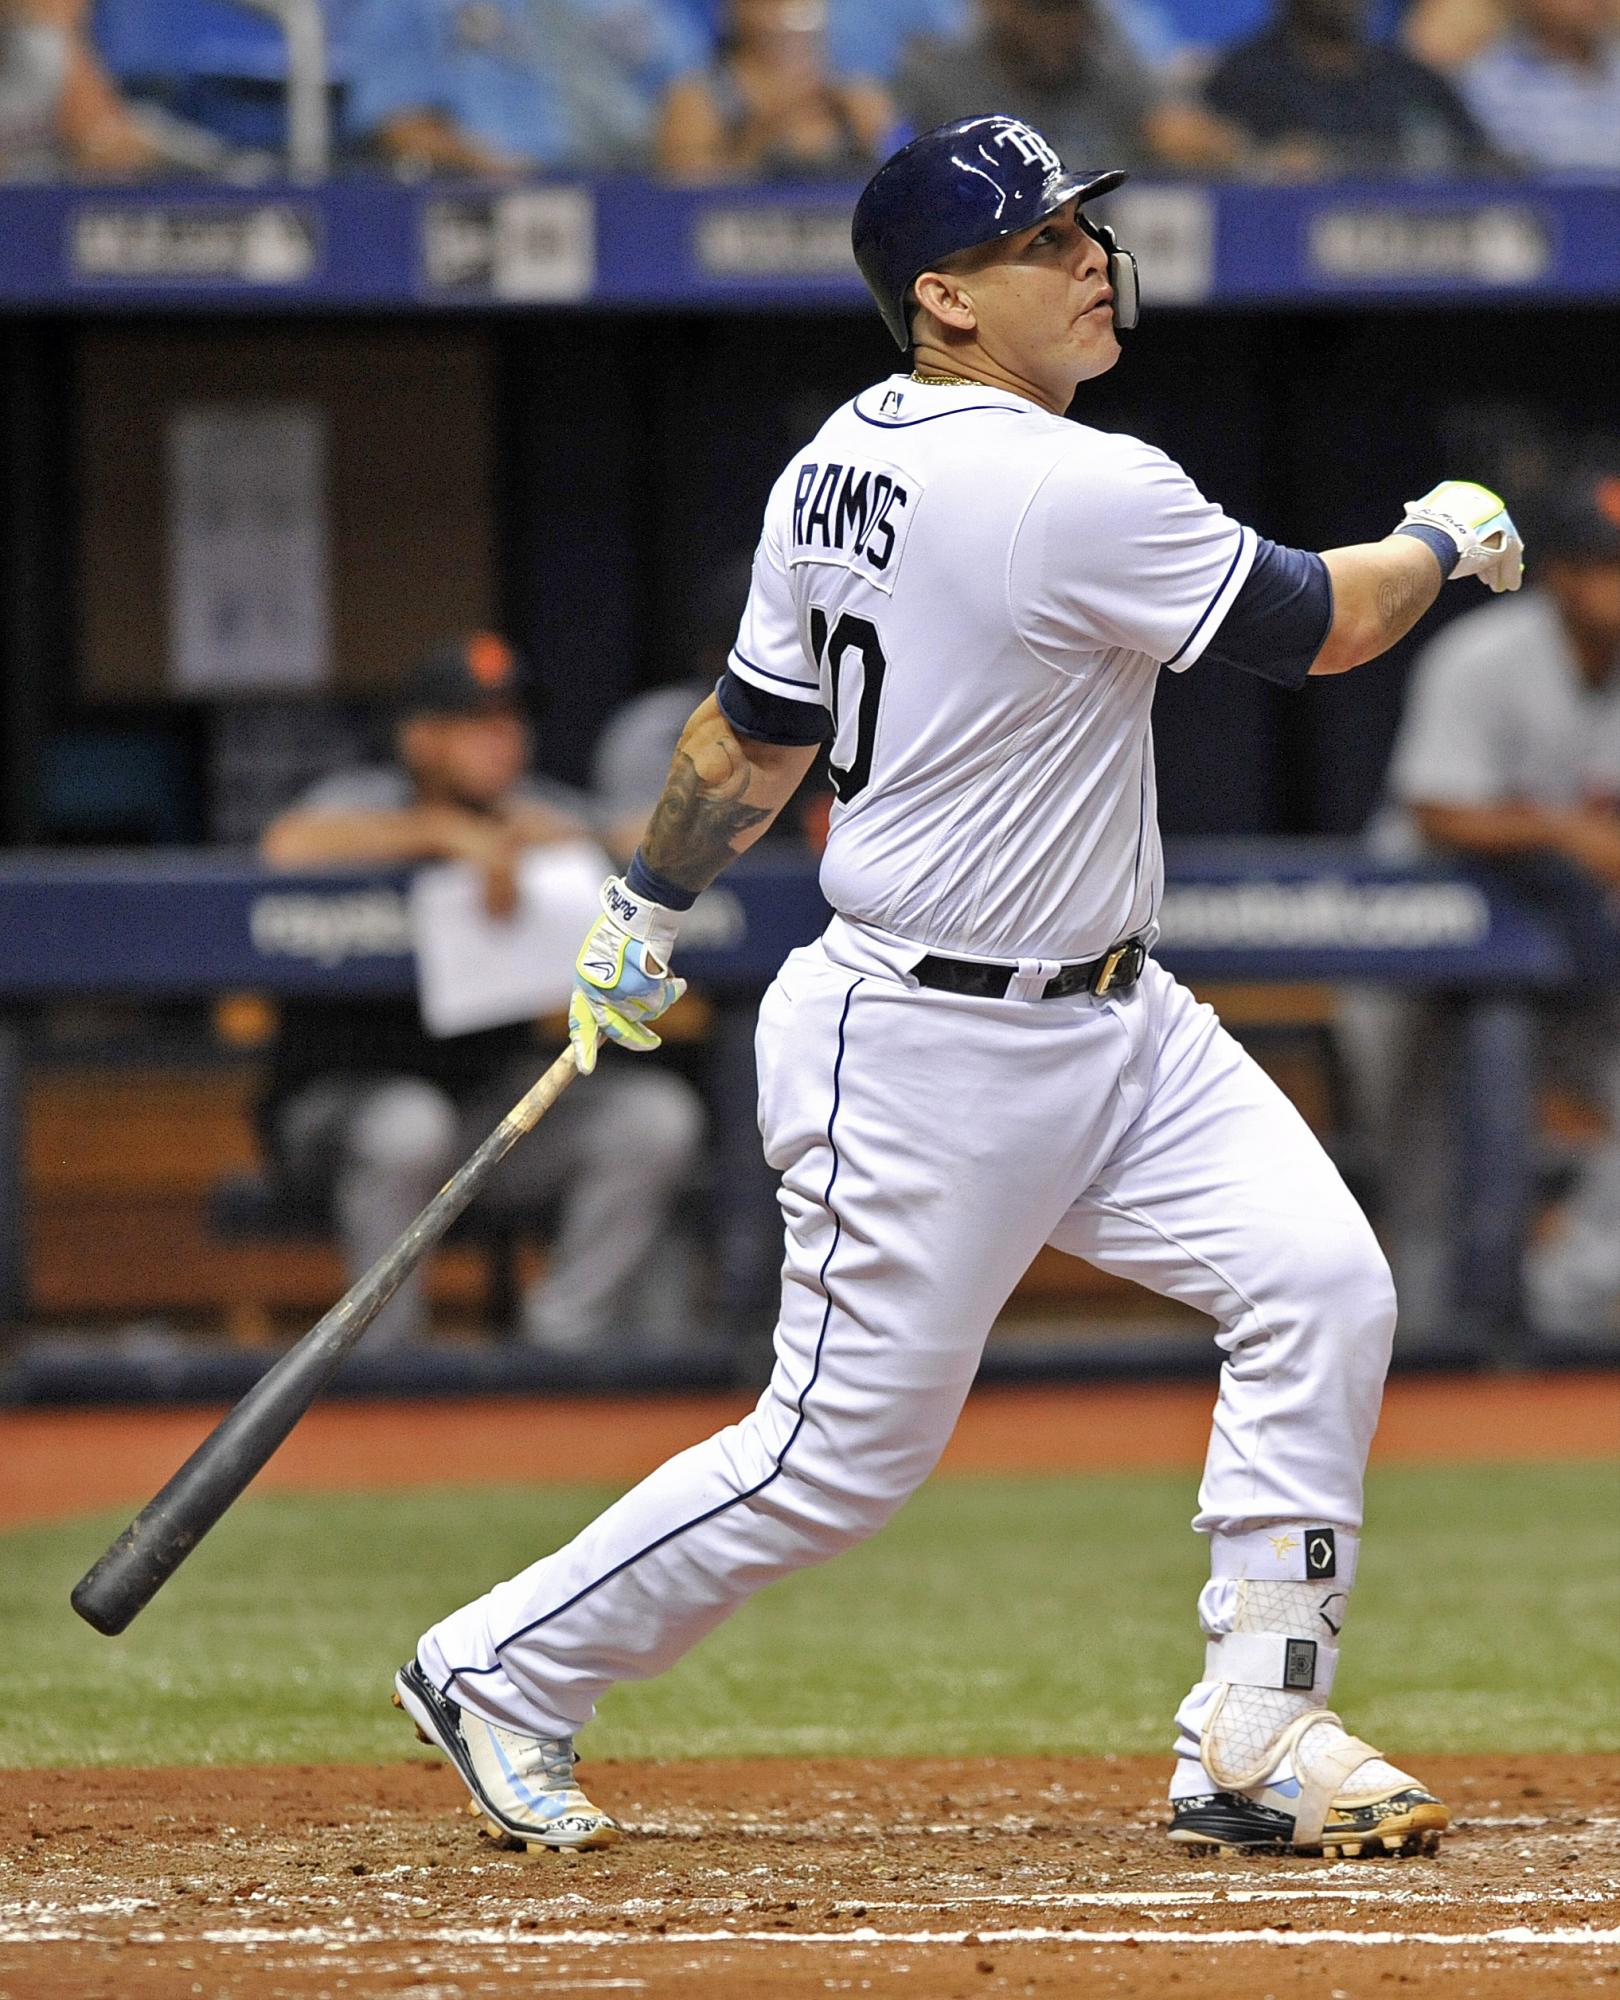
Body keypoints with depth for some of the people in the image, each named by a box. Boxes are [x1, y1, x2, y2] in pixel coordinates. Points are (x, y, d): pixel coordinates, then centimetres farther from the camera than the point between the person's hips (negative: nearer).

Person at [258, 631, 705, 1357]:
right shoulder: (368, 801, -9)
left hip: (495, 1101, 5)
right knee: (407, 1123, -38)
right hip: (342, 1100, -5)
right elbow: (289, 847, -33)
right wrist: (447, 830, -36)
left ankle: (562, 1332, -8)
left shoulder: (540, 813, 5)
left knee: (658, 1115, -16)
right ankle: (382, 1347, -19)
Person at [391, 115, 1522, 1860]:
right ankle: (499, 1673, 18)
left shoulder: (841, 461, 4)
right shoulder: (1076, 497, -24)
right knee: (842, 1451, 0)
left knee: (1319, 1282, -2)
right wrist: (1448, 539, 8)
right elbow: (1319, 627, -12)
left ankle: (1254, 1735, 1)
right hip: (926, 1057, -9)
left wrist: (647, 912, 28)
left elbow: (755, 723, 15)